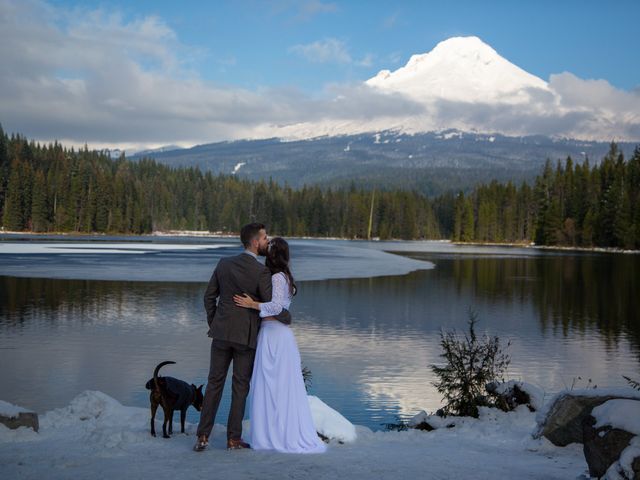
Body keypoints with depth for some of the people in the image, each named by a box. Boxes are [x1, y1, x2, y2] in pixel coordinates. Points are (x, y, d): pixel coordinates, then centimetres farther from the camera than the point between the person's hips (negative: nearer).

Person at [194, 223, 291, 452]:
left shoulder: (224, 263, 1)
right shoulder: (262, 272, -14)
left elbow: (209, 297, 6)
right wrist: (287, 317, 10)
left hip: (222, 332, 4)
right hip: (246, 335, -4)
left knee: (214, 383, 9)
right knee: (240, 386, 7)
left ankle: (203, 437, 5)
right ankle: (233, 438, 10)